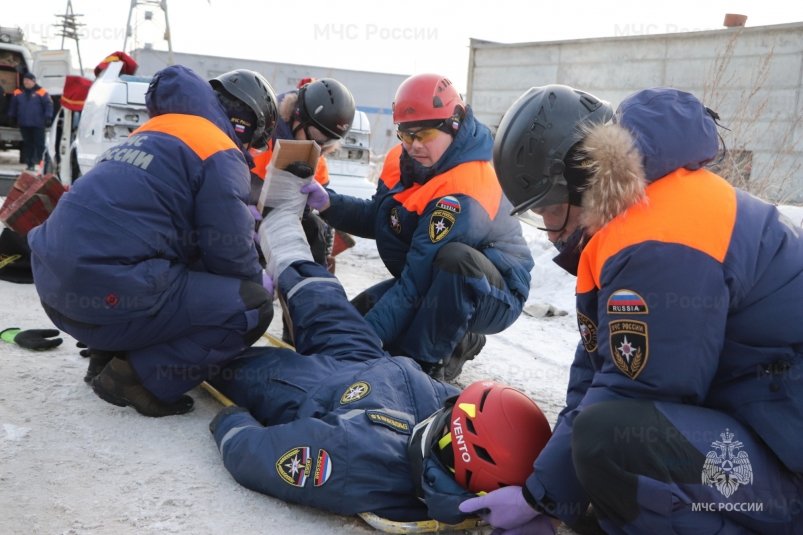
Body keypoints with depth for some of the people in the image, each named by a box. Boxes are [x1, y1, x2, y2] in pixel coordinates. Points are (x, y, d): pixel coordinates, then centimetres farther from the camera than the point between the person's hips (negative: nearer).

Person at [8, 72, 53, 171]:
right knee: (28, 144, 10)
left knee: (39, 144, -2)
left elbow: (48, 105, -8)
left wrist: (48, 117, -15)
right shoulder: (18, 93, 9)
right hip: (24, 124, 5)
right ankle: (30, 164, 15)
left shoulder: (41, 92, -5)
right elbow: (13, 106, 19)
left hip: (37, 124, -5)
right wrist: (12, 117, 21)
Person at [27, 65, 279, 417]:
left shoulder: (153, 133, 20)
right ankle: (138, 377, -5)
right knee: (253, 305, -2)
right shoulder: (221, 154, -6)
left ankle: (109, 355, 16)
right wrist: (263, 282, 15)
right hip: (109, 297, -9)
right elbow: (232, 257, -6)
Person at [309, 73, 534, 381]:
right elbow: (378, 219, 5)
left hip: (493, 298, -8)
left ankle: (424, 361, -20)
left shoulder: (463, 193, -31)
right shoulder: (402, 160, -5)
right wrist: (327, 203, -13)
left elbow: (418, 280, -34)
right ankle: (457, 342, 12)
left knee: (455, 258, -39)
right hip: (433, 287, 9)